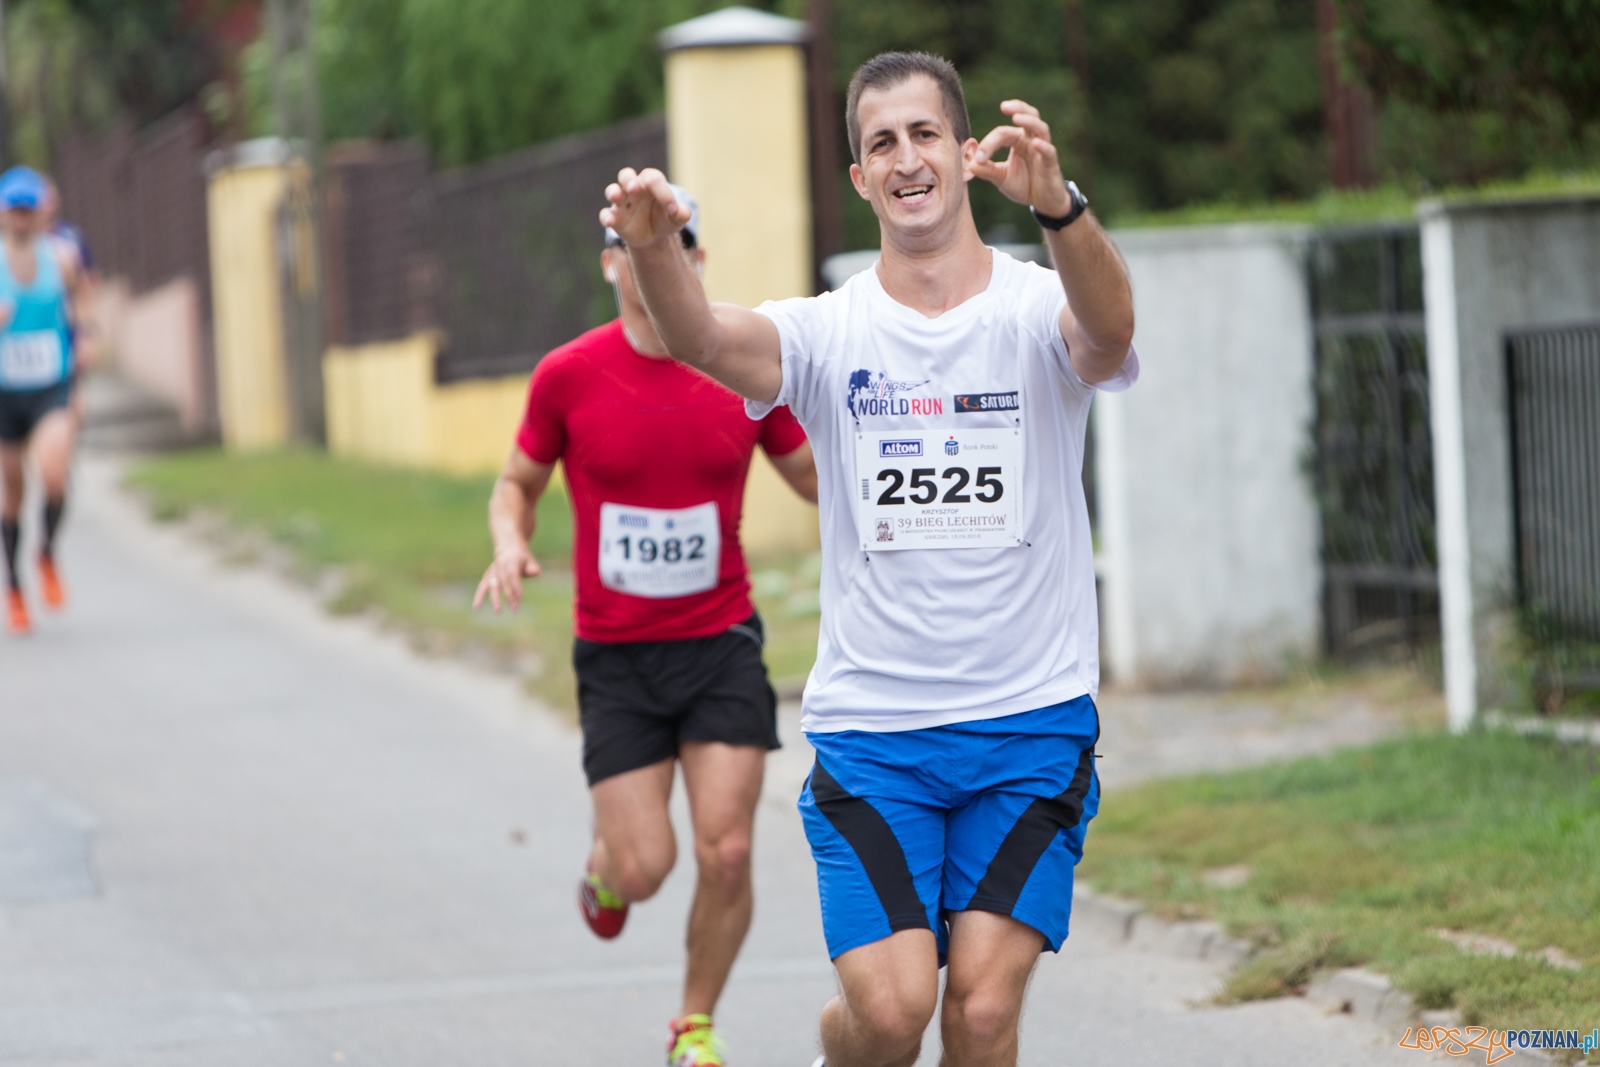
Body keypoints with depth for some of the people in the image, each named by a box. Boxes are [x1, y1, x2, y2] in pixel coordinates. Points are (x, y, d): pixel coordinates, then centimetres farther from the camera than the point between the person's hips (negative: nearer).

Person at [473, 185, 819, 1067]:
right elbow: (517, 483, 8)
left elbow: (815, 475, 10)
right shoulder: (567, 377, -6)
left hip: (722, 642, 1)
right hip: (615, 655, -1)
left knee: (726, 853, -8)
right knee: (645, 869, -6)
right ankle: (606, 866, 34)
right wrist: (510, 546, -14)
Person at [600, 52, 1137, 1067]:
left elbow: (1109, 328, -27)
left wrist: (1060, 206, -47)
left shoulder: (1038, 309, -2)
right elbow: (706, 339, -19)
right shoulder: (828, 332, 1)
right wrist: (655, 249, -42)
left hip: (1031, 720, 0)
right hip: (870, 725, 1)